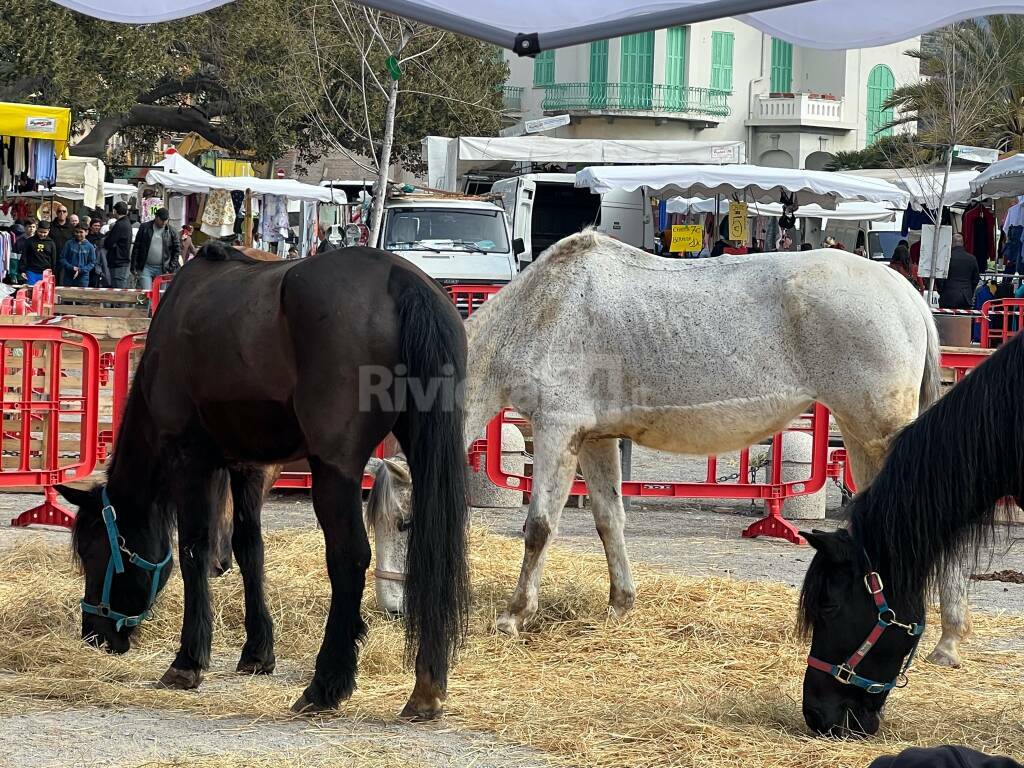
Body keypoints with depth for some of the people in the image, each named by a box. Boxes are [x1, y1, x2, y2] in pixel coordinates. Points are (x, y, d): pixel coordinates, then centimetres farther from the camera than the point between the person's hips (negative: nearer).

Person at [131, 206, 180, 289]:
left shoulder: (171, 232, 4)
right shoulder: (145, 228, 2)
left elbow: (177, 250, 8)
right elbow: (136, 248, 5)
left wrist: (171, 270, 0)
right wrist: (134, 267, 0)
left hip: (162, 270, 1)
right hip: (146, 267, -1)